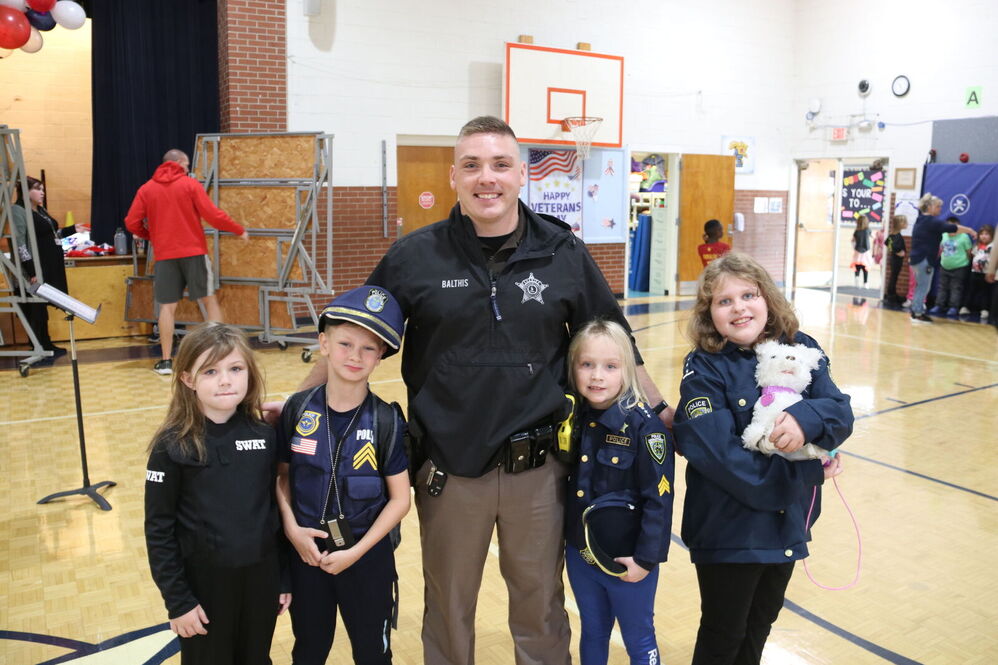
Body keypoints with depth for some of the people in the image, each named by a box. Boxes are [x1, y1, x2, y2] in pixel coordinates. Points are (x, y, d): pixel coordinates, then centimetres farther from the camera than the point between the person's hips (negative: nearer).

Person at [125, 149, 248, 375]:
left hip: (164, 255, 2)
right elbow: (212, 215, -8)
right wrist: (240, 231, 3)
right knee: (209, 300, 8)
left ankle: (166, 361, 6)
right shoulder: (190, 184, -1)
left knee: (167, 307, 6)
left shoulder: (146, 189, 6)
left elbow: (131, 222, 3)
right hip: (194, 252, -2)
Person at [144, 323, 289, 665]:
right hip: (204, 583, -3)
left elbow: (274, 507, 3)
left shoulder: (264, 436, -4)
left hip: (260, 577, 3)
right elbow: (159, 529, -10)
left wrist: (284, 576, 6)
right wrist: (177, 600, -10)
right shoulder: (173, 446, -14)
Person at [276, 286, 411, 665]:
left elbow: (399, 499, -11)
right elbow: (282, 476, 2)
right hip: (307, 552, 2)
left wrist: (356, 551, -14)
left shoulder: (386, 421, -15)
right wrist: (291, 527, -12)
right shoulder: (298, 410, -9)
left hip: (367, 557, -1)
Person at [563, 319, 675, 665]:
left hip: (626, 559, -5)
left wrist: (646, 557, -16)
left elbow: (658, 498, -17)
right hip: (579, 554, 5)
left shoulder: (643, 425, -18)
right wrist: (563, 541, 7)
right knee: (592, 635, 23)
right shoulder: (571, 418, -2)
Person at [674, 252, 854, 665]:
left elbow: (841, 412, -9)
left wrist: (807, 417, -32)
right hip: (729, 528, -5)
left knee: (761, 624, 26)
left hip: (788, 522, 5)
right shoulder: (704, 369, -15)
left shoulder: (800, 350, -2)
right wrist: (807, 472, -20)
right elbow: (718, 453, -24)